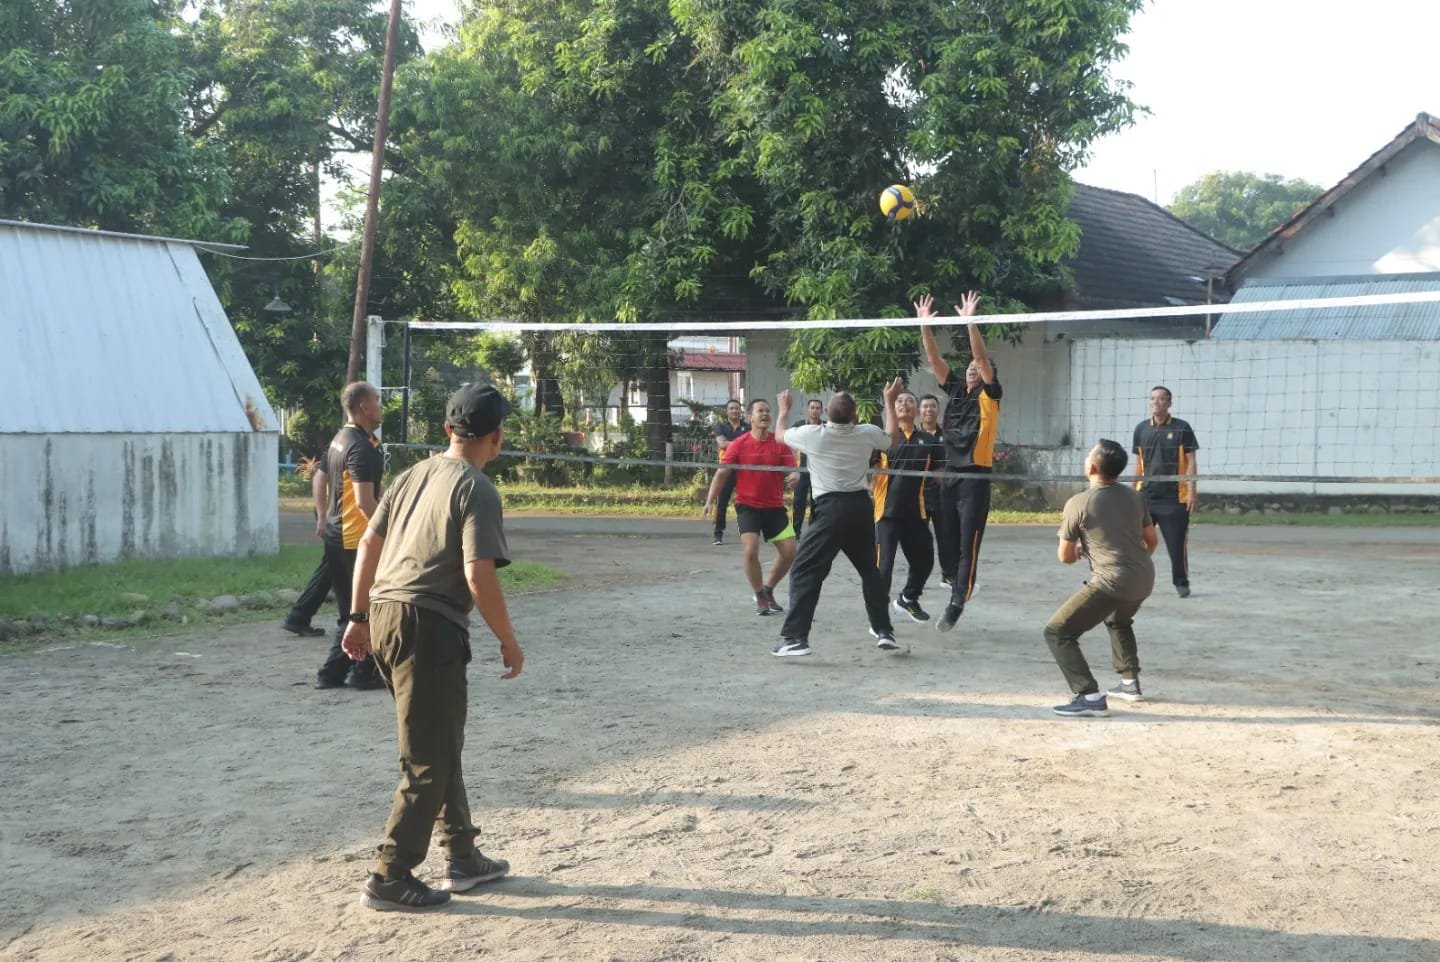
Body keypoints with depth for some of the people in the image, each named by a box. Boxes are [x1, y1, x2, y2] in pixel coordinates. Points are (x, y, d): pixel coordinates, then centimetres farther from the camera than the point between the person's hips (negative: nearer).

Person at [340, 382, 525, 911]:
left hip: (384, 617, 9)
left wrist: (359, 616, 20)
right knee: (429, 761, 2)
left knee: (442, 744, 20)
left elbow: (368, 545, 15)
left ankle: (462, 857, 30)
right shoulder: (477, 491, -10)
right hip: (428, 627, -9)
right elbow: (479, 576, -18)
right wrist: (509, 644, -8)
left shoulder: (413, 476, 14)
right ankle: (390, 878, 5)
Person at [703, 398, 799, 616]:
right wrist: (710, 501, -14)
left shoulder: (780, 444, -2)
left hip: (775, 506, 3)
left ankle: (768, 590, 24)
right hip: (747, 506, -3)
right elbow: (722, 473, -5)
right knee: (750, 550, -17)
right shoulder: (738, 444, -6)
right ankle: (760, 597, 6)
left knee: (790, 551, 0)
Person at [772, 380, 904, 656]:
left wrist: (784, 410, 35)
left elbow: (779, 435, 16)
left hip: (830, 508, -4)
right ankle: (884, 631, 23)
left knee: (804, 573, -2)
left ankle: (795, 638, -11)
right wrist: (890, 401, 34)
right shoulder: (867, 433, 1)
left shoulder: (812, 434, -6)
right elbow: (893, 437, 25)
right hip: (861, 505, 4)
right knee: (870, 570, 20)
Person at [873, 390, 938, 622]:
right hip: (887, 510, -5)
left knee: (924, 560, 15)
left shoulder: (927, 440, 8)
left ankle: (908, 599, 40)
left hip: (916, 512, 5)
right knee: (883, 565, -7)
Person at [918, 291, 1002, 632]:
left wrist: (970, 321, -21)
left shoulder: (989, 395, 0)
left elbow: (983, 358, -13)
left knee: (967, 544, -4)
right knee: (946, 541, 10)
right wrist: (924, 323, -2)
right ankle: (959, 587, 23)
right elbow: (934, 359, 8)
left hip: (975, 478, -6)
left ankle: (956, 604, -3)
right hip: (950, 475, 6)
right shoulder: (955, 390, 13)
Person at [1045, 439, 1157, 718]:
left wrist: (1081, 551, 24)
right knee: (1118, 620, 38)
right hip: (1144, 579, 8)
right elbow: (1151, 540, 21)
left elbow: (1065, 557, 1)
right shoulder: (1134, 497, 10)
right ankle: (1130, 683, 40)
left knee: (1057, 632, -4)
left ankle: (1090, 698, -14)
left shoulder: (1077, 503, -7)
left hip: (1112, 582, -8)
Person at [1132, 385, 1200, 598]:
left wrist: (1192, 490, -9)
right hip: (1146, 496, 3)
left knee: (1177, 544, 1)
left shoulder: (1182, 428, -1)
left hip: (1175, 497, -3)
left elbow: (1191, 461, -2)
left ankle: (1181, 583, 17)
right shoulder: (1141, 429, 9)